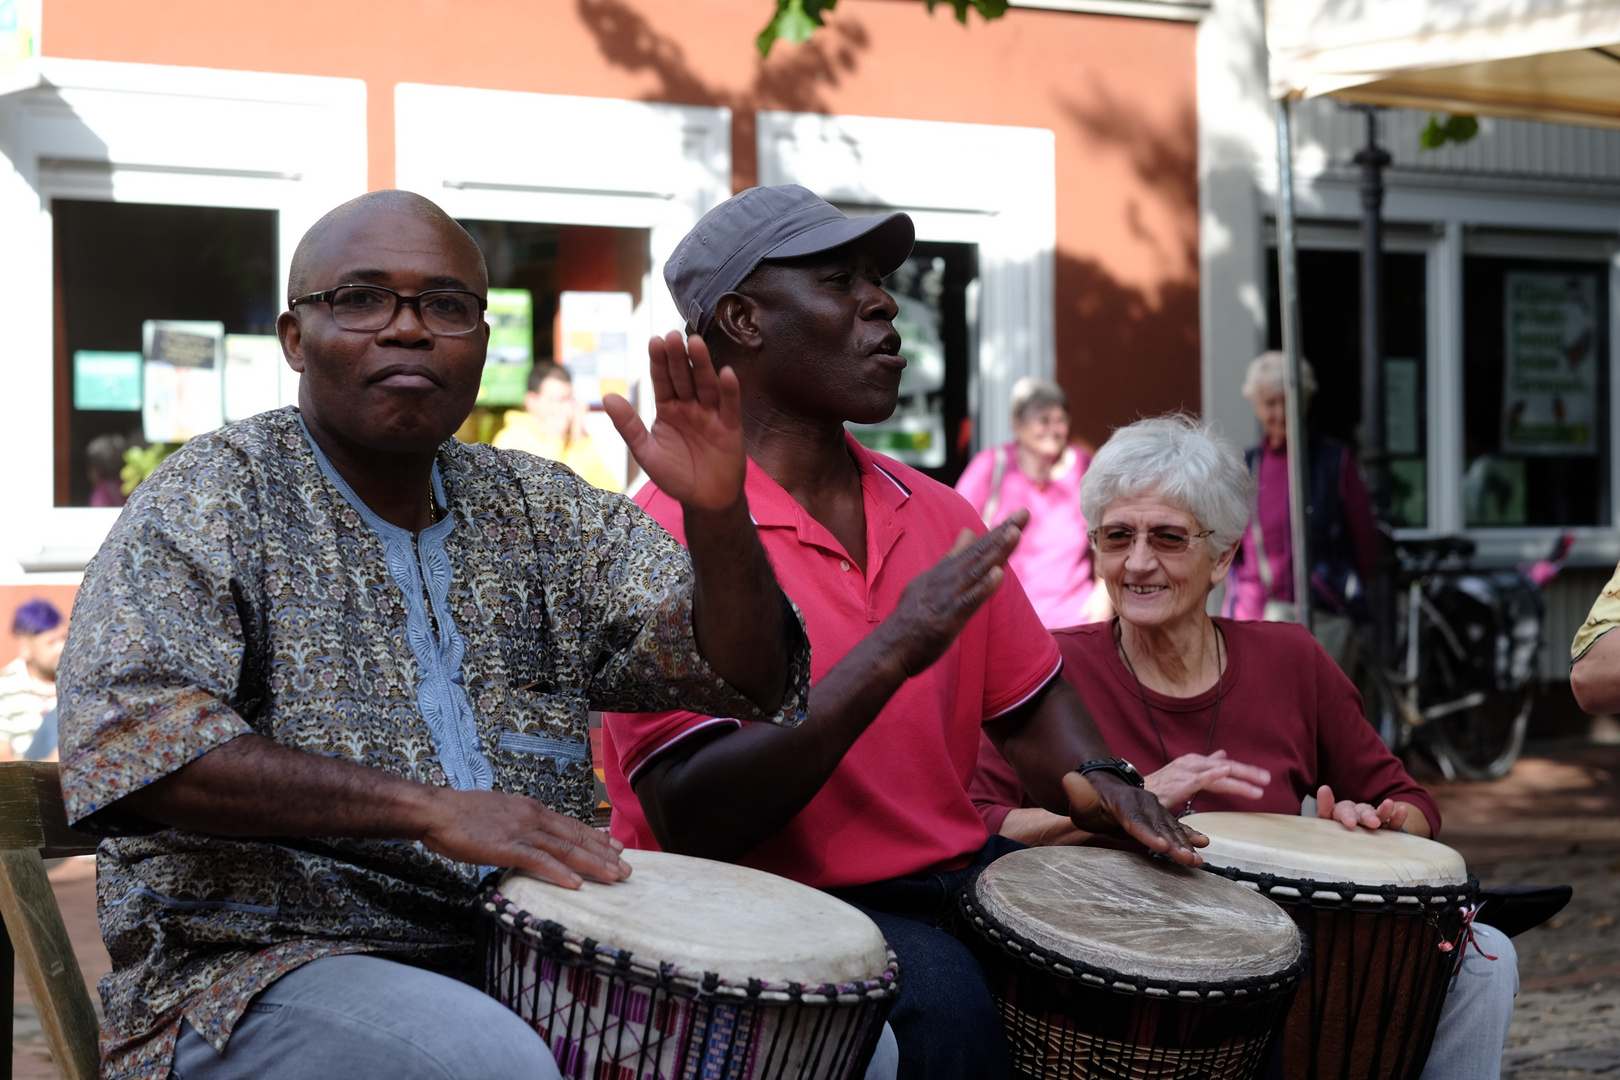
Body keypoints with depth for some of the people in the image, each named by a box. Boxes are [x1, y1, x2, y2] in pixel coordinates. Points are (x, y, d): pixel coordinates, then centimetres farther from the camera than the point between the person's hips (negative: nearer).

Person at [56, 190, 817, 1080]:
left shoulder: (542, 510, 11)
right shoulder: (214, 498, -3)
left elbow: (742, 682, 6)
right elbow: (123, 735, -20)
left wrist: (716, 515, -15)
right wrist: (429, 809, -27)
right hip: (264, 965, -5)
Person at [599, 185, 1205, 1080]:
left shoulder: (936, 516, 10)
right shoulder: (671, 534, -13)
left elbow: (1030, 703, 20)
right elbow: (690, 821, -22)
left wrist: (1101, 782, -4)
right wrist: (892, 654, -28)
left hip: (948, 875, 7)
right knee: (941, 999, -34)